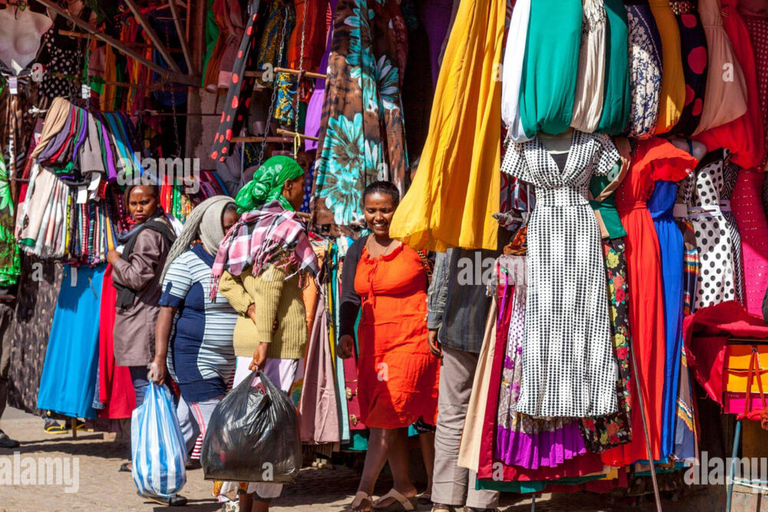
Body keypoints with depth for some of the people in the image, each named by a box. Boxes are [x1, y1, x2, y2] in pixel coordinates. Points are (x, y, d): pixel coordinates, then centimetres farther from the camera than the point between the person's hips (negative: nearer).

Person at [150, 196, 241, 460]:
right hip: (196, 363, -6)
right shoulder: (187, 262, -9)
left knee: (186, 429, 14)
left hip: (228, 366, 6)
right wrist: (159, 359, -17)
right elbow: (167, 310, -11)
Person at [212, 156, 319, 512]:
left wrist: (251, 309, -4)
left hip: (244, 335, 7)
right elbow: (271, 284, -18)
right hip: (281, 339, -7)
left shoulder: (246, 225, 14)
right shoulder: (288, 226, -8)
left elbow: (224, 279, 7)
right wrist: (265, 338, -20)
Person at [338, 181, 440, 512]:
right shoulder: (357, 251, 11)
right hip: (373, 340, 6)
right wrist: (346, 334, -8)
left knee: (388, 412, -12)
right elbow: (350, 298, 8)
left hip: (411, 339, -6)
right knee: (386, 418, 8)